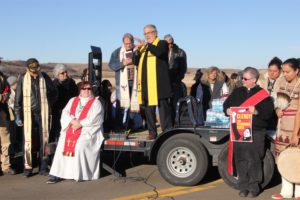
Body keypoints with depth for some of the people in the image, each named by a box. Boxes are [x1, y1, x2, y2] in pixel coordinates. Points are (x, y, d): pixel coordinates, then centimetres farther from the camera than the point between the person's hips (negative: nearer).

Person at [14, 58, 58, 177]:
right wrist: (18, 116, -2)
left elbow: (54, 93, 16)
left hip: (43, 114, 2)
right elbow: (18, 98, 0)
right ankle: (28, 168, 8)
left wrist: (49, 104, 9)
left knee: (44, 140, 4)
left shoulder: (45, 77, 2)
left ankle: (43, 167, 13)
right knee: (28, 141, -2)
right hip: (29, 114, -1)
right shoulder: (23, 79, -3)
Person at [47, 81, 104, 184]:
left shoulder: (96, 103, 7)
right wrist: (73, 121, -10)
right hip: (71, 128, 4)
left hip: (88, 131, -3)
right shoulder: (72, 101, 20)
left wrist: (80, 124, -15)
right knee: (62, 143, -21)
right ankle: (57, 173, -19)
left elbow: (94, 119, -6)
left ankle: (81, 174, -19)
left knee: (80, 145, -29)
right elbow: (65, 113, 8)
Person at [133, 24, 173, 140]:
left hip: (159, 83, -6)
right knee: (148, 108, 7)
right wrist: (136, 52, 0)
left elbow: (159, 52, -18)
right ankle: (152, 132, 14)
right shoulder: (142, 46, 23)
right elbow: (136, 62, 17)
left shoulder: (162, 43, 4)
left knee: (163, 107, -4)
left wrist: (146, 44, -23)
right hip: (145, 83, 6)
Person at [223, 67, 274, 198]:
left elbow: (269, 112, -7)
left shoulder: (263, 94, -1)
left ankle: (254, 188, 11)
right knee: (241, 160, 6)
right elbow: (226, 104, 16)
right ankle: (243, 187, 17)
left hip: (256, 132, -4)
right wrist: (227, 110, -5)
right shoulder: (237, 92, 13)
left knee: (254, 161, -1)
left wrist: (257, 112, -23)